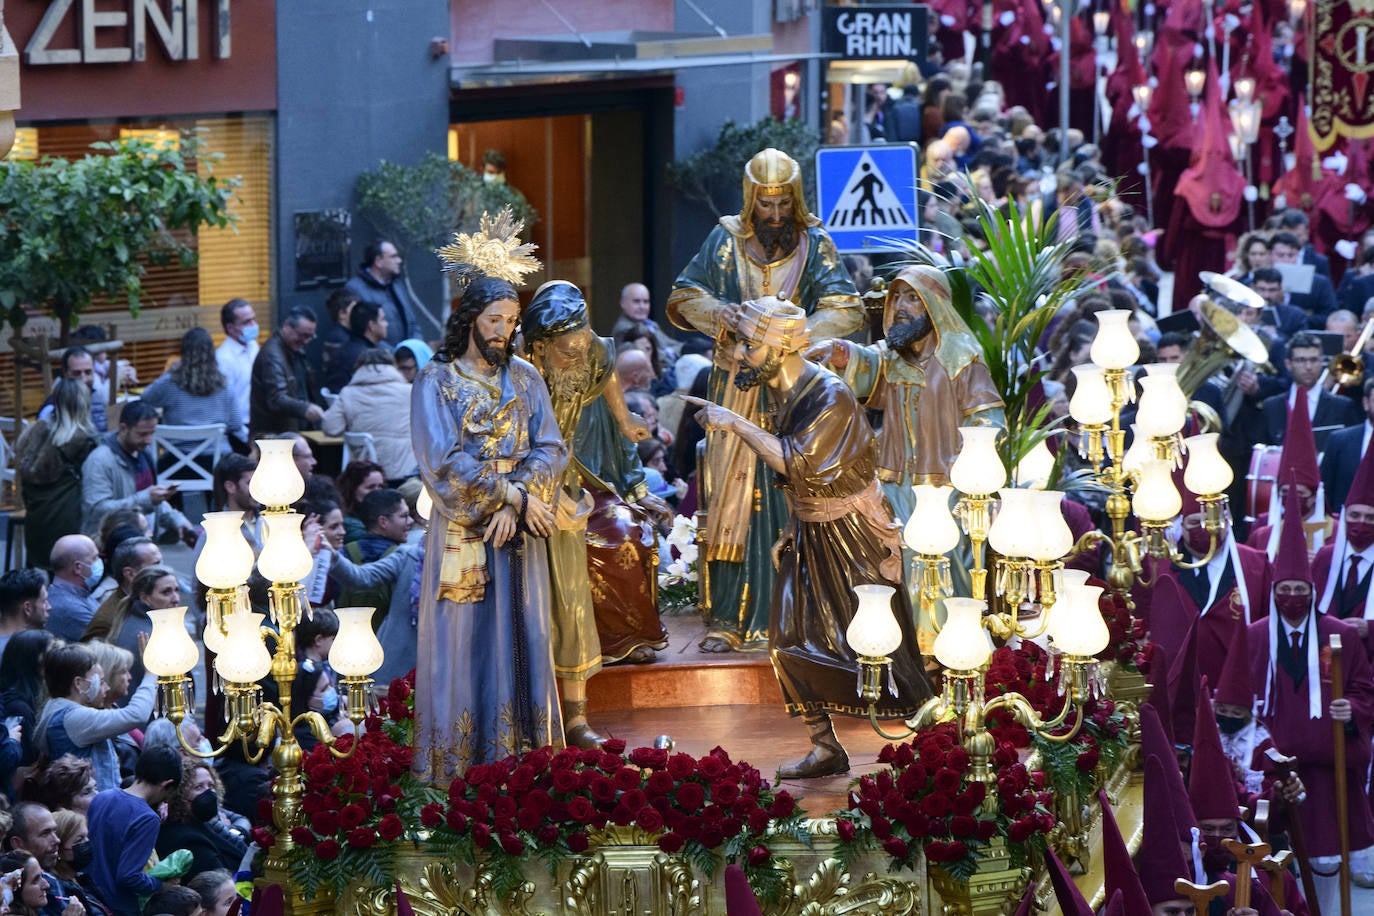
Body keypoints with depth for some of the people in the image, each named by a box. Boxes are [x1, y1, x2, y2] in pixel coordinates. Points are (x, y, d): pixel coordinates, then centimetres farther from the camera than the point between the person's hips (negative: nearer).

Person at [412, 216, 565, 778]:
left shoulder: (525, 379, 9)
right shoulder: (436, 382, -4)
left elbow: (550, 449, 1)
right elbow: (445, 463, -12)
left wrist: (515, 503, -14)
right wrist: (514, 496, -13)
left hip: (517, 531, 4)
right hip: (462, 535, -4)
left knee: (519, 641, 4)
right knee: (466, 643, -2)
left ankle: (520, 757, 8)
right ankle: (461, 765, 1)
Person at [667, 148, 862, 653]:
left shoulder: (815, 245, 2)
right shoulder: (725, 240, 5)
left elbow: (846, 310, -8)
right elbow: (682, 298, 8)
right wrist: (715, 312, -14)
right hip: (736, 390, 1)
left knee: (790, 503, -4)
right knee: (731, 497, -3)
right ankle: (726, 620, -1)